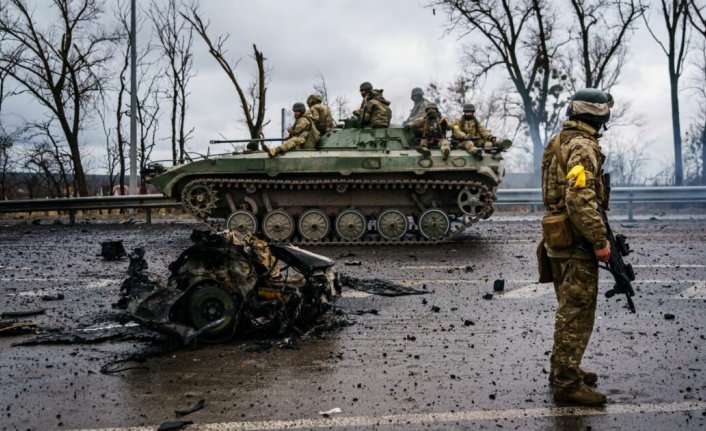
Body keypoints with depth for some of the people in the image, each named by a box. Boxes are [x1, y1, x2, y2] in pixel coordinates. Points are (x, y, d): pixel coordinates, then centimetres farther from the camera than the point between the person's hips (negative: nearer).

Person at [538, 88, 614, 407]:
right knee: (577, 314, -3)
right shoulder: (583, 146, -16)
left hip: (560, 240, 10)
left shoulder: (559, 142, 14)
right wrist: (600, 241, -20)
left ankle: (563, 370, 29)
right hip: (576, 242, -10)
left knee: (570, 310, 19)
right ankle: (567, 383, 4)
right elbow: (580, 201, -26)